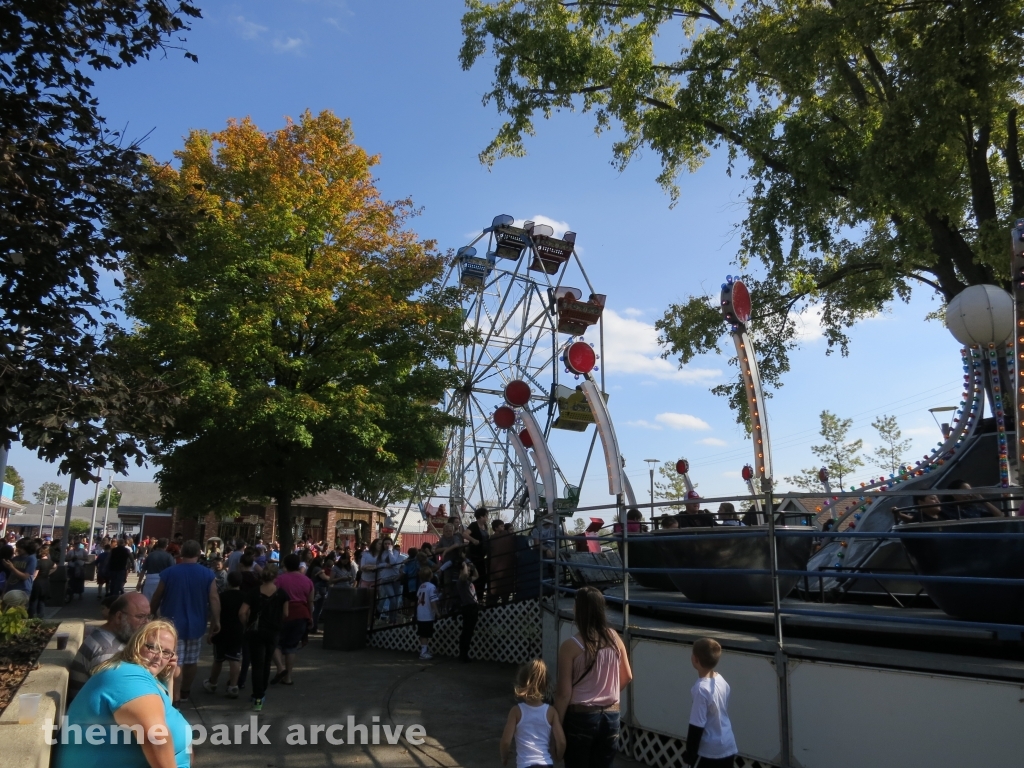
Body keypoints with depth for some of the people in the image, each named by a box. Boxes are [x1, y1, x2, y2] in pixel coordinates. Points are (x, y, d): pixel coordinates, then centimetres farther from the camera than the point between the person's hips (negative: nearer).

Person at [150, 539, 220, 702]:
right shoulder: (207, 574, -7)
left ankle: (175, 697, -7)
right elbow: (214, 599, -10)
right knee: (191, 660, 17)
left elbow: (157, 597, 3)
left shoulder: (169, 572, -6)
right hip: (196, 624, 2)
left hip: (173, 623, -2)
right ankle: (185, 691, 32)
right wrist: (216, 621, -3)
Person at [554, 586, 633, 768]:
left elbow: (564, 693, -13)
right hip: (610, 716, 4)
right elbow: (627, 677, 11)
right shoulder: (614, 638, -1)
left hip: (581, 716, -4)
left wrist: (557, 725, -3)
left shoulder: (570, 646, -16)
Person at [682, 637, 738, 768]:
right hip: (728, 747, 8)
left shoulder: (701, 688, -24)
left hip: (710, 751, -8)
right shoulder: (721, 681, 1)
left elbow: (697, 726, -21)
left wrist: (690, 753, -9)